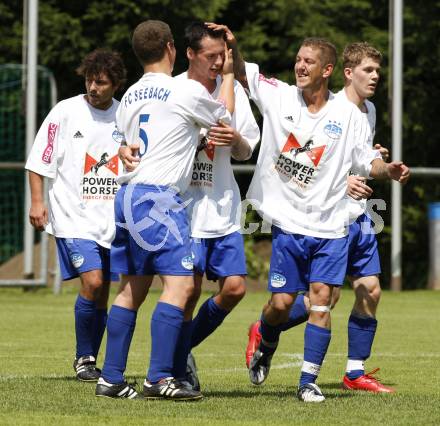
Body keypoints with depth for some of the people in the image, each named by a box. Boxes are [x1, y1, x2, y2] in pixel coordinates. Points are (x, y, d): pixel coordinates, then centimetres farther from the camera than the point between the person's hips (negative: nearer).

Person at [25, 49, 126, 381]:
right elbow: (39, 160, 0)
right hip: (73, 216, -4)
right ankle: (83, 358, -2)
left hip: (111, 216, 4)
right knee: (92, 282, -18)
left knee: (102, 293, 6)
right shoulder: (67, 111, -3)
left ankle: (91, 360, 20)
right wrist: (37, 201, -8)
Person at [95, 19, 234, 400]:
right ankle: (159, 377, -17)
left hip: (127, 195, 8)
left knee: (133, 288, 11)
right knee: (180, 283, -10)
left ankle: (111, 378, 10)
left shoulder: (130, 97, 14)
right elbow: (225, 117, 12)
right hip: (158, 196, -8)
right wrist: (228, 75, 28)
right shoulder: (187, 91, -7)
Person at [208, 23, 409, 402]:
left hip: (330, 227, 0)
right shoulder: (279, 97, -1)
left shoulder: (347, 114, -1)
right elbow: (242, 73, 2)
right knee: (281, 302, 0)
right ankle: (265, 348, 33)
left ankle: (308, 381, 0)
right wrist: (232, 45, -18)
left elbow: (367, 160, 6)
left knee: (321, 300, -7)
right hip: (288, 223, 0)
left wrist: (389, 169, -14)